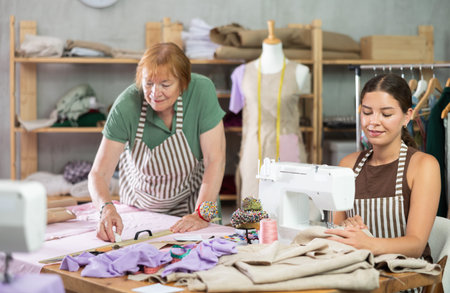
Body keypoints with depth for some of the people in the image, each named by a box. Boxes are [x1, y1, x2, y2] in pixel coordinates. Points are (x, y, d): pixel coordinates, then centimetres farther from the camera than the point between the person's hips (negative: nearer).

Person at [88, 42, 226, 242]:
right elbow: (98, 174, -25)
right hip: (139, 201, 1)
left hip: (190, 199, -1)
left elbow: (215, 159, -23)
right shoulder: (125, 106, -25)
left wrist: (202, 215, -32)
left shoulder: (201, 91, -26)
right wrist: (107, 208, -45)